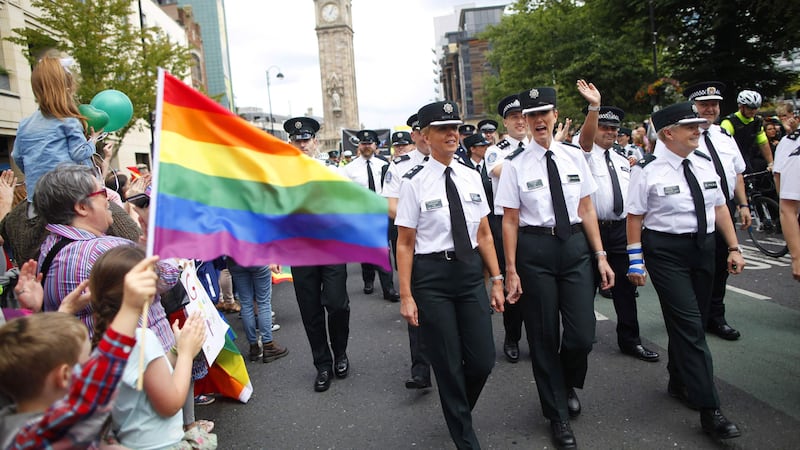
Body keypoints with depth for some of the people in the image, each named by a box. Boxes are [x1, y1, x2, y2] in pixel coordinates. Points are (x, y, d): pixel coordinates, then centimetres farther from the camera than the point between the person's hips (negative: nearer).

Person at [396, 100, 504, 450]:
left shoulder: (471, 177, 6)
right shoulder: (415, 182, -7)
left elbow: (484, 235, 9)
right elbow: (404, 244, -6)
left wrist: (496, 280, 7)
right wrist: (406, 296, -9)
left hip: (470, 271, 4)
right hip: (431, 275, -4)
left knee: (483, 360, 7)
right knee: (448, 365, 8)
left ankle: (460, 410, 41)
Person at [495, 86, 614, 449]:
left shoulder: (574, 156, 5)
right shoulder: (515, 164, -3)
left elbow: (587, 209, 7)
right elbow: (510, 220, -3)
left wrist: (600, 256, 3)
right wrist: (511, 270, -5)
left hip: (576, 245, 2)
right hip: (535, 249, -2)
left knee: (582, 334, -1)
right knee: (544, 336, 8)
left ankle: (568, 385, 36)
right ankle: (558, 414, 30)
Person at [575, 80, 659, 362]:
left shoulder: (622, 161, 17)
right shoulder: (587, 155, -3)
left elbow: (631, 196, 21)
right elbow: (585, 137, -26)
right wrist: (594, 107, -42)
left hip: (620, 229, 6)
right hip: (593, 228, -5)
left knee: (625, 285, 8)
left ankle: (629, 340, 18)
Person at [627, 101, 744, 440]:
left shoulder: (705, 163, 6)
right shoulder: (648, 170, -11)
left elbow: (719, 207, 11)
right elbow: (635, 217, -10)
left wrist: (734, 248, 9)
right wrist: (636, 260, -12)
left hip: (704, 247, 6)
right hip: (665, 250, -6)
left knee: (685, 320, 17)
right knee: (689, 325, -8)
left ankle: (679, 383, 38)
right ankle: (709, 411, -2)